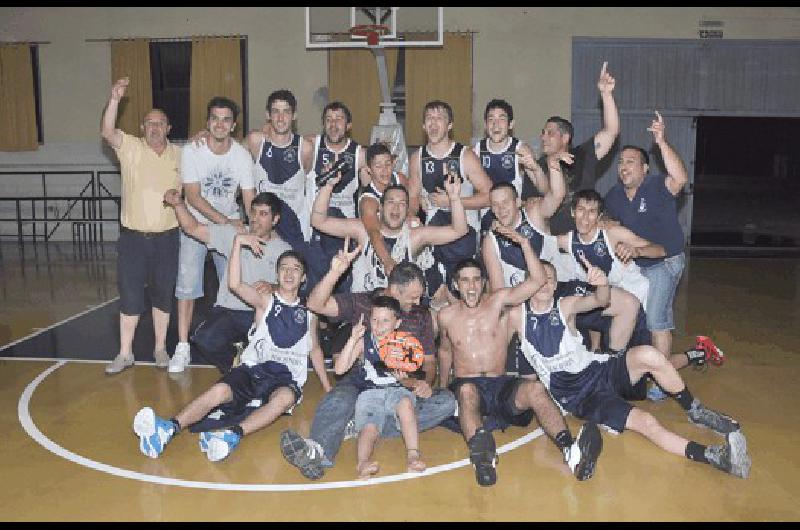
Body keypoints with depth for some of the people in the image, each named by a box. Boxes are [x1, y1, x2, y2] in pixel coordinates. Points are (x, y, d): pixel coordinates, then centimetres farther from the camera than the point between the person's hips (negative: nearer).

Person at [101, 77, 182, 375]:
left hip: (166, 237, 2)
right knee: (130, 296, 3)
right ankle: (125, 353, 14)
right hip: (133, 236, -2)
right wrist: (115, 98, -32)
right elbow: (107, 132, -20)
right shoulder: (131, 148, -2)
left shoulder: (179, 154, 7)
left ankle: (160, 348, 23)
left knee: (163, 295, 10)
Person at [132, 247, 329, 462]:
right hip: (253, 369, 0)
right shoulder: (266, 302, 10)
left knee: (286, 397, -37)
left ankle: (233, 434, -55)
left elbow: (314, 349, 27)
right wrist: (238, 241, -14)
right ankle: (168, 428, -43)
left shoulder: (308, 313, 16)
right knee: (220, 390, -31)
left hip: (286, 379, 0)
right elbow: (235, 285, -9)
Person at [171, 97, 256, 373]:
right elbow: (193, 196, -18)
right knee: (187, 285, -6)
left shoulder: (242, 155, -8)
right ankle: (183, 348, 2)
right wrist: (225, 221, -27)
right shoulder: (191, 150, -14)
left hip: (230, 225, 2)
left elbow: (250, 200, -6)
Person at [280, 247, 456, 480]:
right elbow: (315, 304, -7)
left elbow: (429, 360, 16)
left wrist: (426, 382, -8)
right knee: (340, 399, -36)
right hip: (362, 380, -2)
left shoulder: (422, 315, 13)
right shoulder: (361, 303, 5)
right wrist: (335, 272, -24)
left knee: (446, 401, -26)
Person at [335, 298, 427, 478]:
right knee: (369, 427, -29)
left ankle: (413, 455, -40)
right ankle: (363, 462, -52)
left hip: (397, 391, 0)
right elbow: (339, 369, -7)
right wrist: (353, 339, -15)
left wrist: (403, 379, -14)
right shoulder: (363, 342, 4)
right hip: (370, 393, 0)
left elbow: (409, 382, 11)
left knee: (405, 402, -35)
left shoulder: (403, 343, 6)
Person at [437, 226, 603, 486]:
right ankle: (481, 456, -58)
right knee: (468, 391, -39)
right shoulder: (446, 315, 10)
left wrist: (524, 242, -14)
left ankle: (570, 451, -52)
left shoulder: (499, 301, 7)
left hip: (501, 386, 1)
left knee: (535, 388, -33)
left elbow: (537, 280, -6)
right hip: (466, 385, 0)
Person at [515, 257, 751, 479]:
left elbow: (601, 300, -21)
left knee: (648, 355, -28)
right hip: (578, 398, -2)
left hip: (601, 371, 3)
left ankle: (696, 412, -6)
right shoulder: (518, 316, -3)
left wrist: (602, 284, -45)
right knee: (644, 422, -26)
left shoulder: (565, 305, -2)